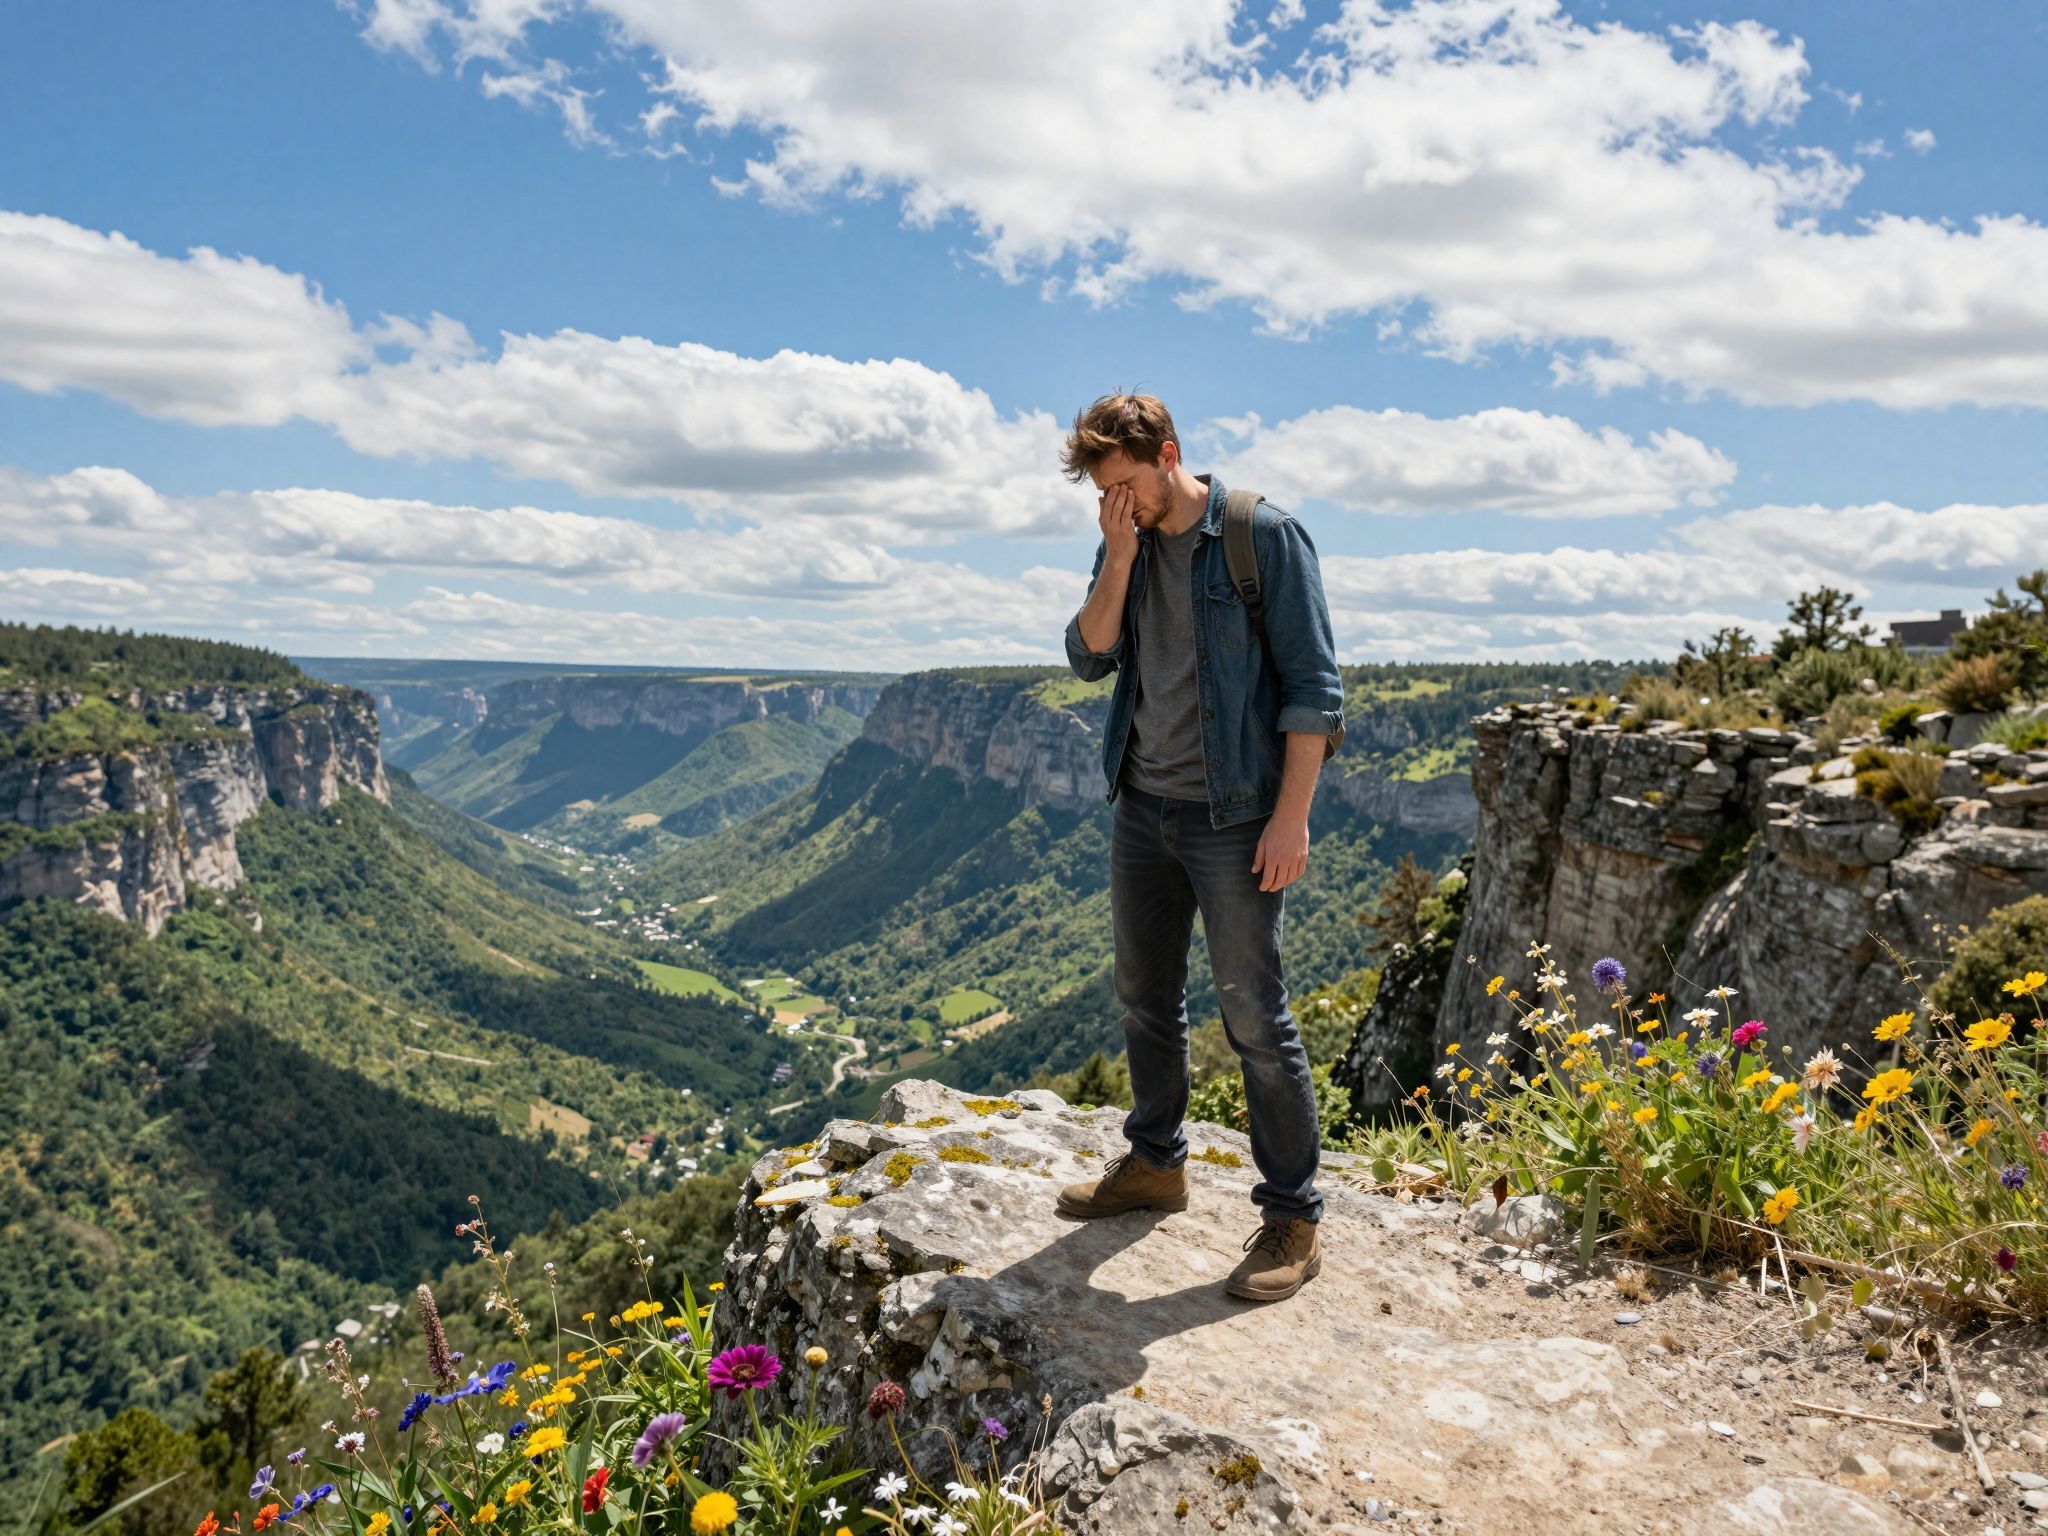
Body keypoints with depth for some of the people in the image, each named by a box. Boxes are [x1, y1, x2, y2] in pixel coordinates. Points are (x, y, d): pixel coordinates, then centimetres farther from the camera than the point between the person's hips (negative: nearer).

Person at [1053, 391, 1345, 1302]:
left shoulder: (1264, 536, -10)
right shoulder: (1125, 544, 9)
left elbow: (1313, 685, -12)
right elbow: (1089, 660, 1)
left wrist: (1291, 816, -17)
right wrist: (1121, 557, -10)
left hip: (1232, 815, -7)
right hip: (1142, 806, 7)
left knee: (1253, 1016, -2)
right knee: (1144, 996, 16)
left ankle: (1292, 1219, 11)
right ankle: (1154, 1164, 35)